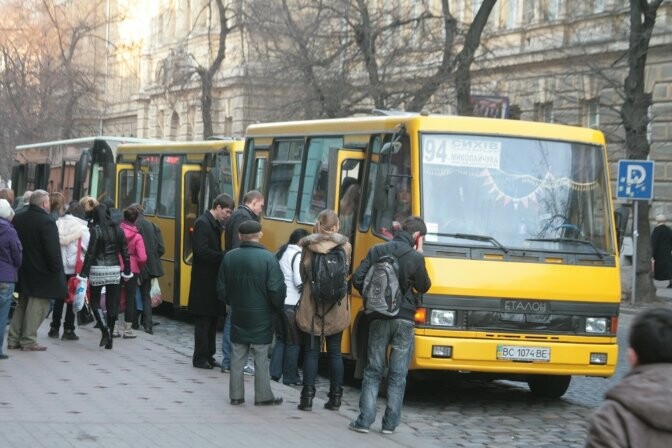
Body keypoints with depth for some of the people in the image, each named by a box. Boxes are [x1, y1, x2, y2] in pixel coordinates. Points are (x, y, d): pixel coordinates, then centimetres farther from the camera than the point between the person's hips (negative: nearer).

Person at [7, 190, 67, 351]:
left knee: (22, 304, 16)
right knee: (37, 306, -1)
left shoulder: (18, 219, 7)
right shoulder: (47, 222, -17)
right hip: (41, 272, -7)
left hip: (22, 270, 7)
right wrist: (56, 269, -11)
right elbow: (53, 251, -20)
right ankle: (28, 340, -1)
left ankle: (13, 339, 16)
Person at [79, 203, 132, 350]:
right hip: (115, 270, 4)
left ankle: (105, 329, -12)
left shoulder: (96, 230, -9)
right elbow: (125, 253, 7)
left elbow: (90, 253, -12)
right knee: (112, 303, 8)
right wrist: (127, 272, 16)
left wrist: (84, 274, -10)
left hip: (98, 270, -4)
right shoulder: (118, 230, 5)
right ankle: (109, 339, 10)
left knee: (95, 301, 10)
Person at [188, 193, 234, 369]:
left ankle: (208, 356, 19)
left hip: (213, 280, 9)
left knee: (212, 320, 12)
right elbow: (202, 251, -23)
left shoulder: (215, 225, 14)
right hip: (204, 281, -9)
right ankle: (200, 358, 4)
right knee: (203, 321, -3)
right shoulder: (202, 223, -14)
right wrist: (225, 257, -20)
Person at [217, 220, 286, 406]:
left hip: (238, 316, 3)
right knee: (261, 358, 6)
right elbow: (276, 289, -18)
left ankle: (236, 395, 15)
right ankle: (263, 396, 11)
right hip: (261, 317, -3)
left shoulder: (229, 257, -3)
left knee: (237, 356, 12)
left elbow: (222, 288, 3)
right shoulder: (268, 258, -17)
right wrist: (278, 307, 2)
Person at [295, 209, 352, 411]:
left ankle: (307, 398, 2)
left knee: (311, 351, 6)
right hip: (337, 310, 1)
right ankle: (335, 397, 13)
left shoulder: (308, 247, -7)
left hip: (311, 308, -1)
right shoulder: (345, 247, -5)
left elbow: (303, 275, 1)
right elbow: (345, 273, 5)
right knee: (335, 352, 12)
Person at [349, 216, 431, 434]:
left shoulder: (377, 251, 2)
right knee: (398, 375, 6)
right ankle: (390, 423, 5)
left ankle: (364, 420, 3)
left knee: (373, 371, 9)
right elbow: (423, 287, 5)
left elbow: (357, 279, 0)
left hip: (379, 318, 3)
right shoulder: (415, 257, -8)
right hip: (404, 320, -2)